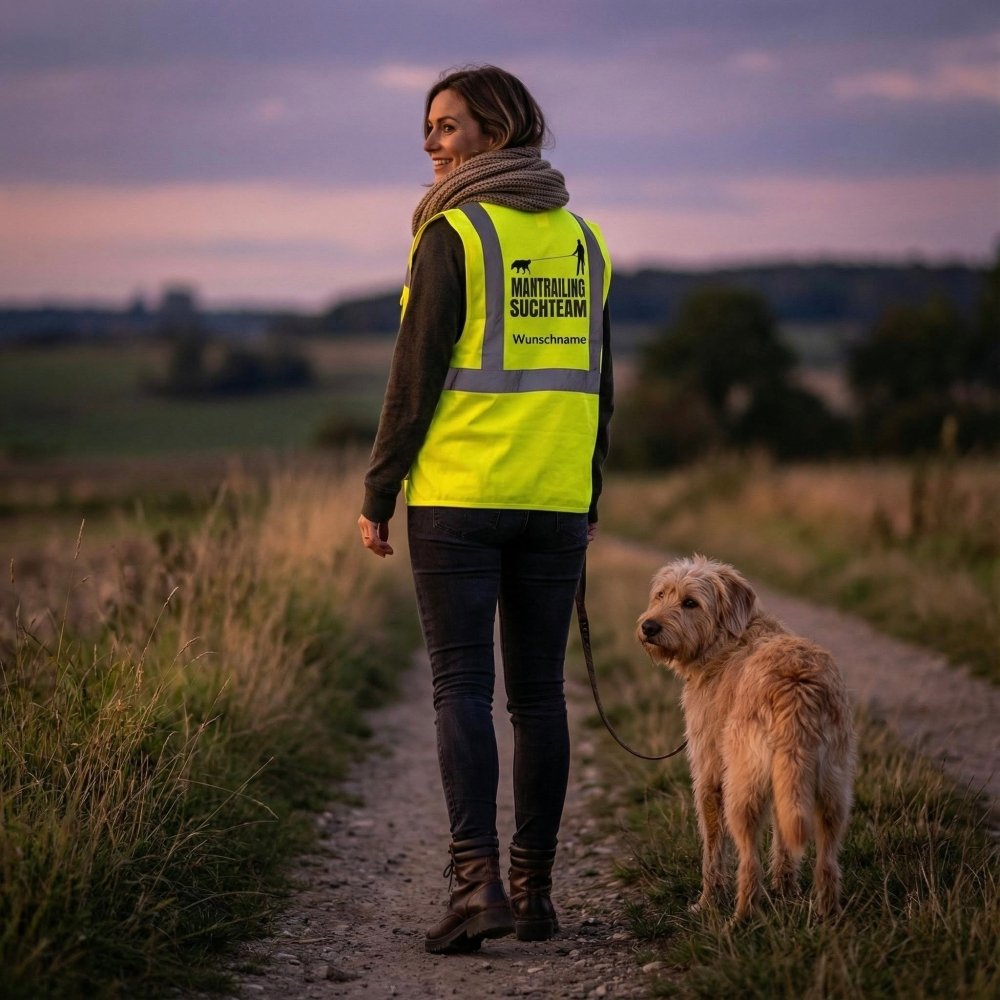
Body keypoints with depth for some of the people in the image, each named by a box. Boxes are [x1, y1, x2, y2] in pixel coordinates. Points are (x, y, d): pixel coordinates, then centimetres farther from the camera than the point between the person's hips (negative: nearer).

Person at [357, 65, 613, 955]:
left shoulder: (453, 234, -7)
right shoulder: (581, 238, 10)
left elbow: (417, 374, -9)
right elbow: (599, 380, 13)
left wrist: (377, 495, -2)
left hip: (457, 495, -5)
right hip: (555, 499, 5)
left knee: (462, 687, -2)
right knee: (538, 691, 9)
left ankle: (479, 877, -11)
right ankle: (534, 892, 14)